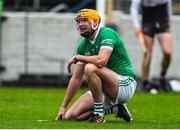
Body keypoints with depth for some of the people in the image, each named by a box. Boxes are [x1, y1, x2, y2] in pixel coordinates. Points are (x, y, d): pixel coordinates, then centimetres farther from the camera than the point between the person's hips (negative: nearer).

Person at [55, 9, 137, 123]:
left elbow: (101, 60, -34)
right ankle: (114, 109, 8)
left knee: (90, 68, -33)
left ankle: (99, 114, -20)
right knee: (70, 116, -4)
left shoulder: (107, 34, -15)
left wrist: (77, 57, -17)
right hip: (104, 91, 8)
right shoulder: (83, 45, 7)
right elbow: (77, 78, 10)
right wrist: (63, 107, 8)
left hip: (124, 85, -8)